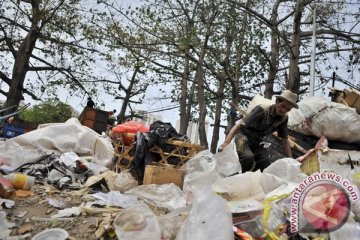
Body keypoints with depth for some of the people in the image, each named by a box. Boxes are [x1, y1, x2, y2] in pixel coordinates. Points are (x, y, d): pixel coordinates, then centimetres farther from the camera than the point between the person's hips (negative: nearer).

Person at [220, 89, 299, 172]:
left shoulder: (284, 118, -5)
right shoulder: (262, 110, -23)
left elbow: (285, 140, 5)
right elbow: (240, 124, -29)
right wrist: (226, 142, -39)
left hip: (256, 143, 6)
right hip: (243, 137, -6)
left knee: (266, 164, -14)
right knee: (248, 157, -33)